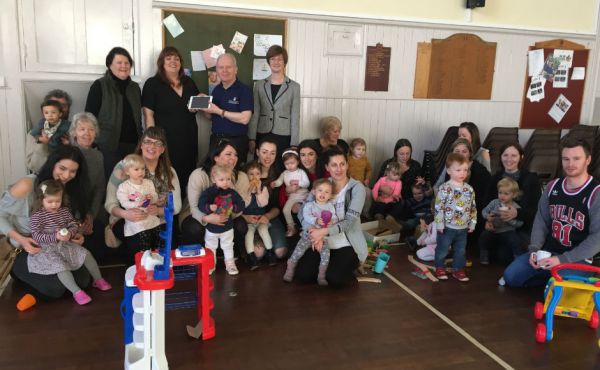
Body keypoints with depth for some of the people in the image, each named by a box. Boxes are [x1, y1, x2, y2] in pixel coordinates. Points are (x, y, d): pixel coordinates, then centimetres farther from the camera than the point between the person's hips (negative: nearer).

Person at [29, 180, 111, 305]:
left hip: (65, 244, 6)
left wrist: (70, 233, -20)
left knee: (86, 254, -4)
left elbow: (74, 226, 4)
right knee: (60, 265, -29)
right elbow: (36, 236, -17)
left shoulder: (64, 211, 4)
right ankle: (76, 291, -25)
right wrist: (55, 237, -30)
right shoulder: (37, 216, -11)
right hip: (47, 249, -5)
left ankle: (98, 280, 11)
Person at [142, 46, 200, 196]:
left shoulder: (189, 83, 13)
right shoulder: (152, 84, -1)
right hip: (165, 139, -4)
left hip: (188, 139, 5)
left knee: (186, 177, 9)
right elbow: (148, 114, -5)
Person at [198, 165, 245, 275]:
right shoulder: (208, 192, -17)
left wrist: (233, 208, -25)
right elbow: (201, 204, -21)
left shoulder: (232, 193, -10)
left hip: (227, 227, 1)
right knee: (210, 247, 17)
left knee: (228, 247, 17)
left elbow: (241, 205, -7)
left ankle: (230, 264, 32)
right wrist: (210, 207, -39)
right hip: (212, 227, -1)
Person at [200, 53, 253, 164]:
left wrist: (219, 111, -17)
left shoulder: (244, 90, -10)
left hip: (237, 142, -5)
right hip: (215, 140, 6)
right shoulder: (216, 90, 9)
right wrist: (204, 109, -4)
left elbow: (244, 119, -19)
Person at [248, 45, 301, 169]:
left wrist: (294, 144, -5)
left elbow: (295, 117, -1)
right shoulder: (259, 85, 7)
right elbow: (254, 113, 6)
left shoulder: (294, 87, 1)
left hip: (283, 137, -2)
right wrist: (252, 138, 0)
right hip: (262, 136, 2)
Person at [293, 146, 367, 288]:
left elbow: (350, 221, -18)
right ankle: (330, 265, 16)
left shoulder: (357, 187, -9)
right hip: (323, 243, 4)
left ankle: (350, 266, 9)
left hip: (348, 245, -3)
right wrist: (313, 231, -24)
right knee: (302, 274, -14)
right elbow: (303, 212, -4)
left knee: (334, 279, -25)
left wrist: (324, 231, -31)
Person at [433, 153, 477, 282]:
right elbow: (439, 207, -15)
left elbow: (473, 208, 10)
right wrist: (440, 224, -15)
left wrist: (472, 223, 9)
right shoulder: (444, 188, -14)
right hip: (447, 227, -5)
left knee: (461, 250, 14)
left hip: (463, 228, 5)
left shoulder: (469, 189, 2)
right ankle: (440, 268, 26)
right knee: (442, 249, 8)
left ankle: (458, 269, 29)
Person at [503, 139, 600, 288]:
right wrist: (534, 249, -7)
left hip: (577, 259, -5)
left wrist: (562, 259, -23)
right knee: (510, 276, -5)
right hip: (547, 252, 5)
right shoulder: (553, 186, 4)